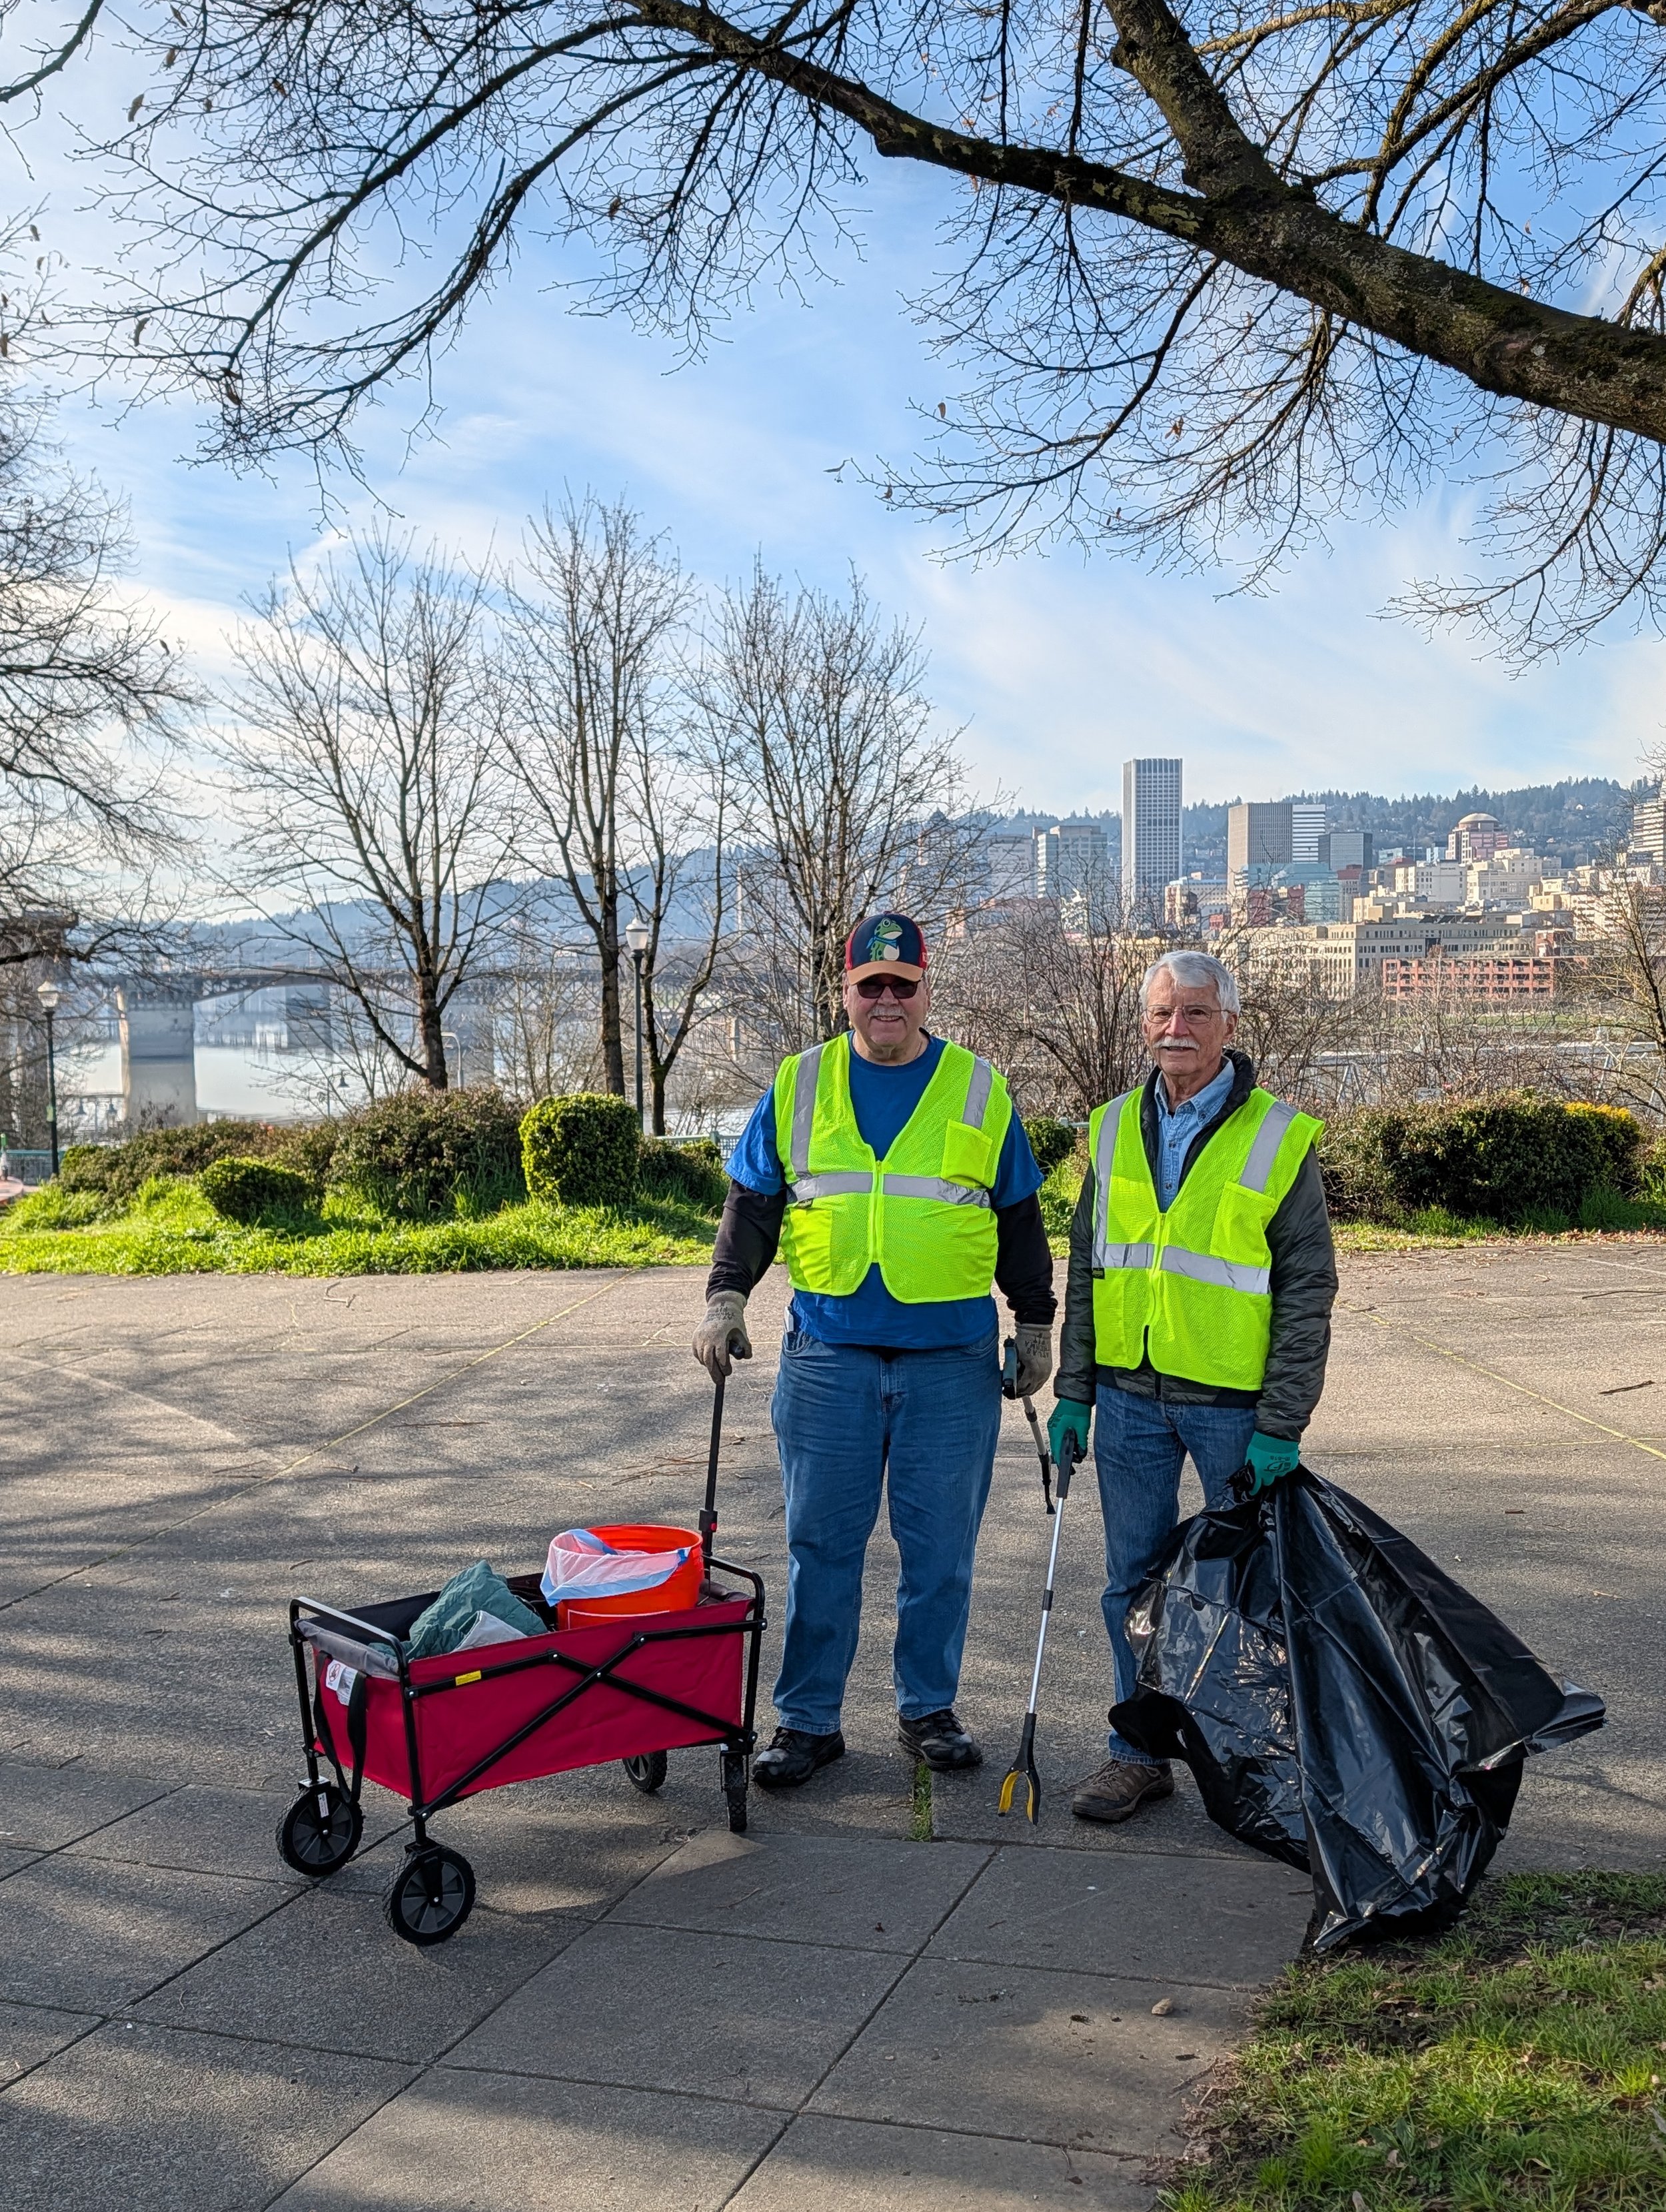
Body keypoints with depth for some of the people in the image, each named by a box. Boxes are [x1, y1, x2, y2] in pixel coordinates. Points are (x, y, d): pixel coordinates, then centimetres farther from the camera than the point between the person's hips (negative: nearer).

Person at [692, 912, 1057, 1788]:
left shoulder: (979, 1090, 7)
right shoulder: (798, 1086, 7)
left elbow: (1019, 1221, 13)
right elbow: (751, 1207, 9)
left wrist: (1036, 1325, 12)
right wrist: (726, 1298, -3)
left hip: (953, 1358, 0)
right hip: (827, 1353, 0)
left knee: (940, 1545, 7)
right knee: (820, 1543, 4)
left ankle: (929, 1708, 23)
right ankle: (807, 1718, 16)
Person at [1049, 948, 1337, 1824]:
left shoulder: (1279, 1139, -5)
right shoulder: (1114, 1130, 7)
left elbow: (1307, 1293, -6)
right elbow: (1085, 1271, 13)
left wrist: (1281, 1425, -11)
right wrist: (1073, 1391, 8)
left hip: (1236, 1405, -3)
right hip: (1129, 1397, 4)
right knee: (1133, 1582, 10)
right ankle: (1140, 1753, 23)